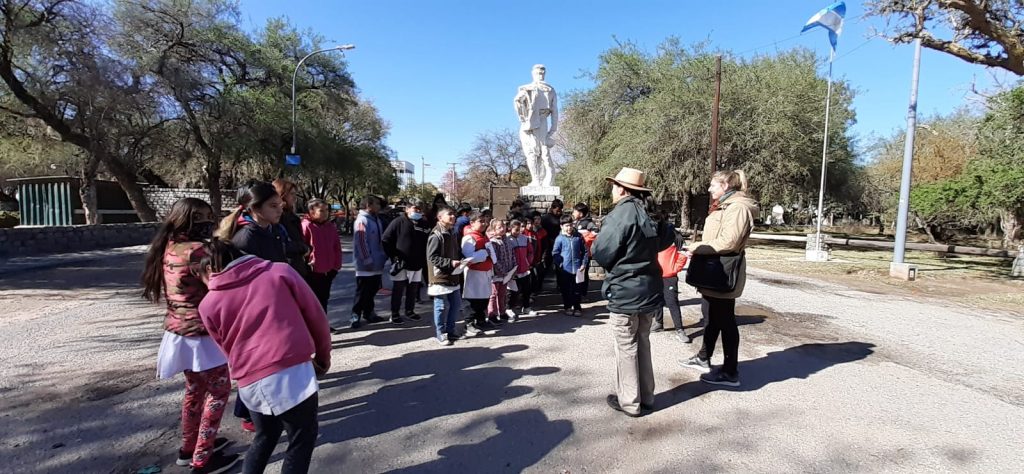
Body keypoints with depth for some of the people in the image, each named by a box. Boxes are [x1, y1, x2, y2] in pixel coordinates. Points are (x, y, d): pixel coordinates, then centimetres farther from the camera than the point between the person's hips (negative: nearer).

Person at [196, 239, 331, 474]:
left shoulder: (209, 305, 11)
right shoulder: (280, 271, 5)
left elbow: (228, 349, 17)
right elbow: (316, 316, 6)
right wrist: (323, 356, 18)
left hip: (250, 383, 4)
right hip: (291, 372, -3)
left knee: (265, 436, 28)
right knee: (302, 439, 14)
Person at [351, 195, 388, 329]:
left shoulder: (376, 220, 13)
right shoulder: (362, 221, -16)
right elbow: (361, 243, -21)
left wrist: (384, 256, 13)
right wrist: (368, 260, -20)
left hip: (377, 265, 9)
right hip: (365, 266, -9)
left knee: (372, 290, 16)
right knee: (362, 292, -2)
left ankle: (368, 312, 29)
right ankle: (355, 315, 7)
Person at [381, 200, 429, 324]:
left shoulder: (423, 224, 8)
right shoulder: (399, 222, -5)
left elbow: (427, 243, 16)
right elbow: (386, 240, -5)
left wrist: (424, 259, 6)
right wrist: (393, 256, -9)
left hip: (417, 264, 4)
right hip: (401, 263, -4)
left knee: (413, 290, 12)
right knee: (398, 290, 3)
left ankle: (410, 311, 28)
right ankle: (395, 314, 13)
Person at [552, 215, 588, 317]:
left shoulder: (578, 236, 1)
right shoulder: (559, 238, -6)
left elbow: (584, 251, 7)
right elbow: (555, 253, -2)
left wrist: (584, 263, 1)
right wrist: (559, 264, -9)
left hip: (577, 268, 1)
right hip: (565, 269, -1)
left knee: (577, 289, 7)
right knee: (566, 290, 10)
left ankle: (577, 307, 20)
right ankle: (567, 307, 24)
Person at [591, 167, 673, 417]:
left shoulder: (620, 214, -17)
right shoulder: (648, 214, 7)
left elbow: (602, 254, -16)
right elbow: (664, 241, 18)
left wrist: (594, 242, 4)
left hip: (625, 293, -8)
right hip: (649, 290, 8)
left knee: (626, 348, 4)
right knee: (642, 343, 18)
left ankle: (630, 402, 16)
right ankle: (646, 397, 29)